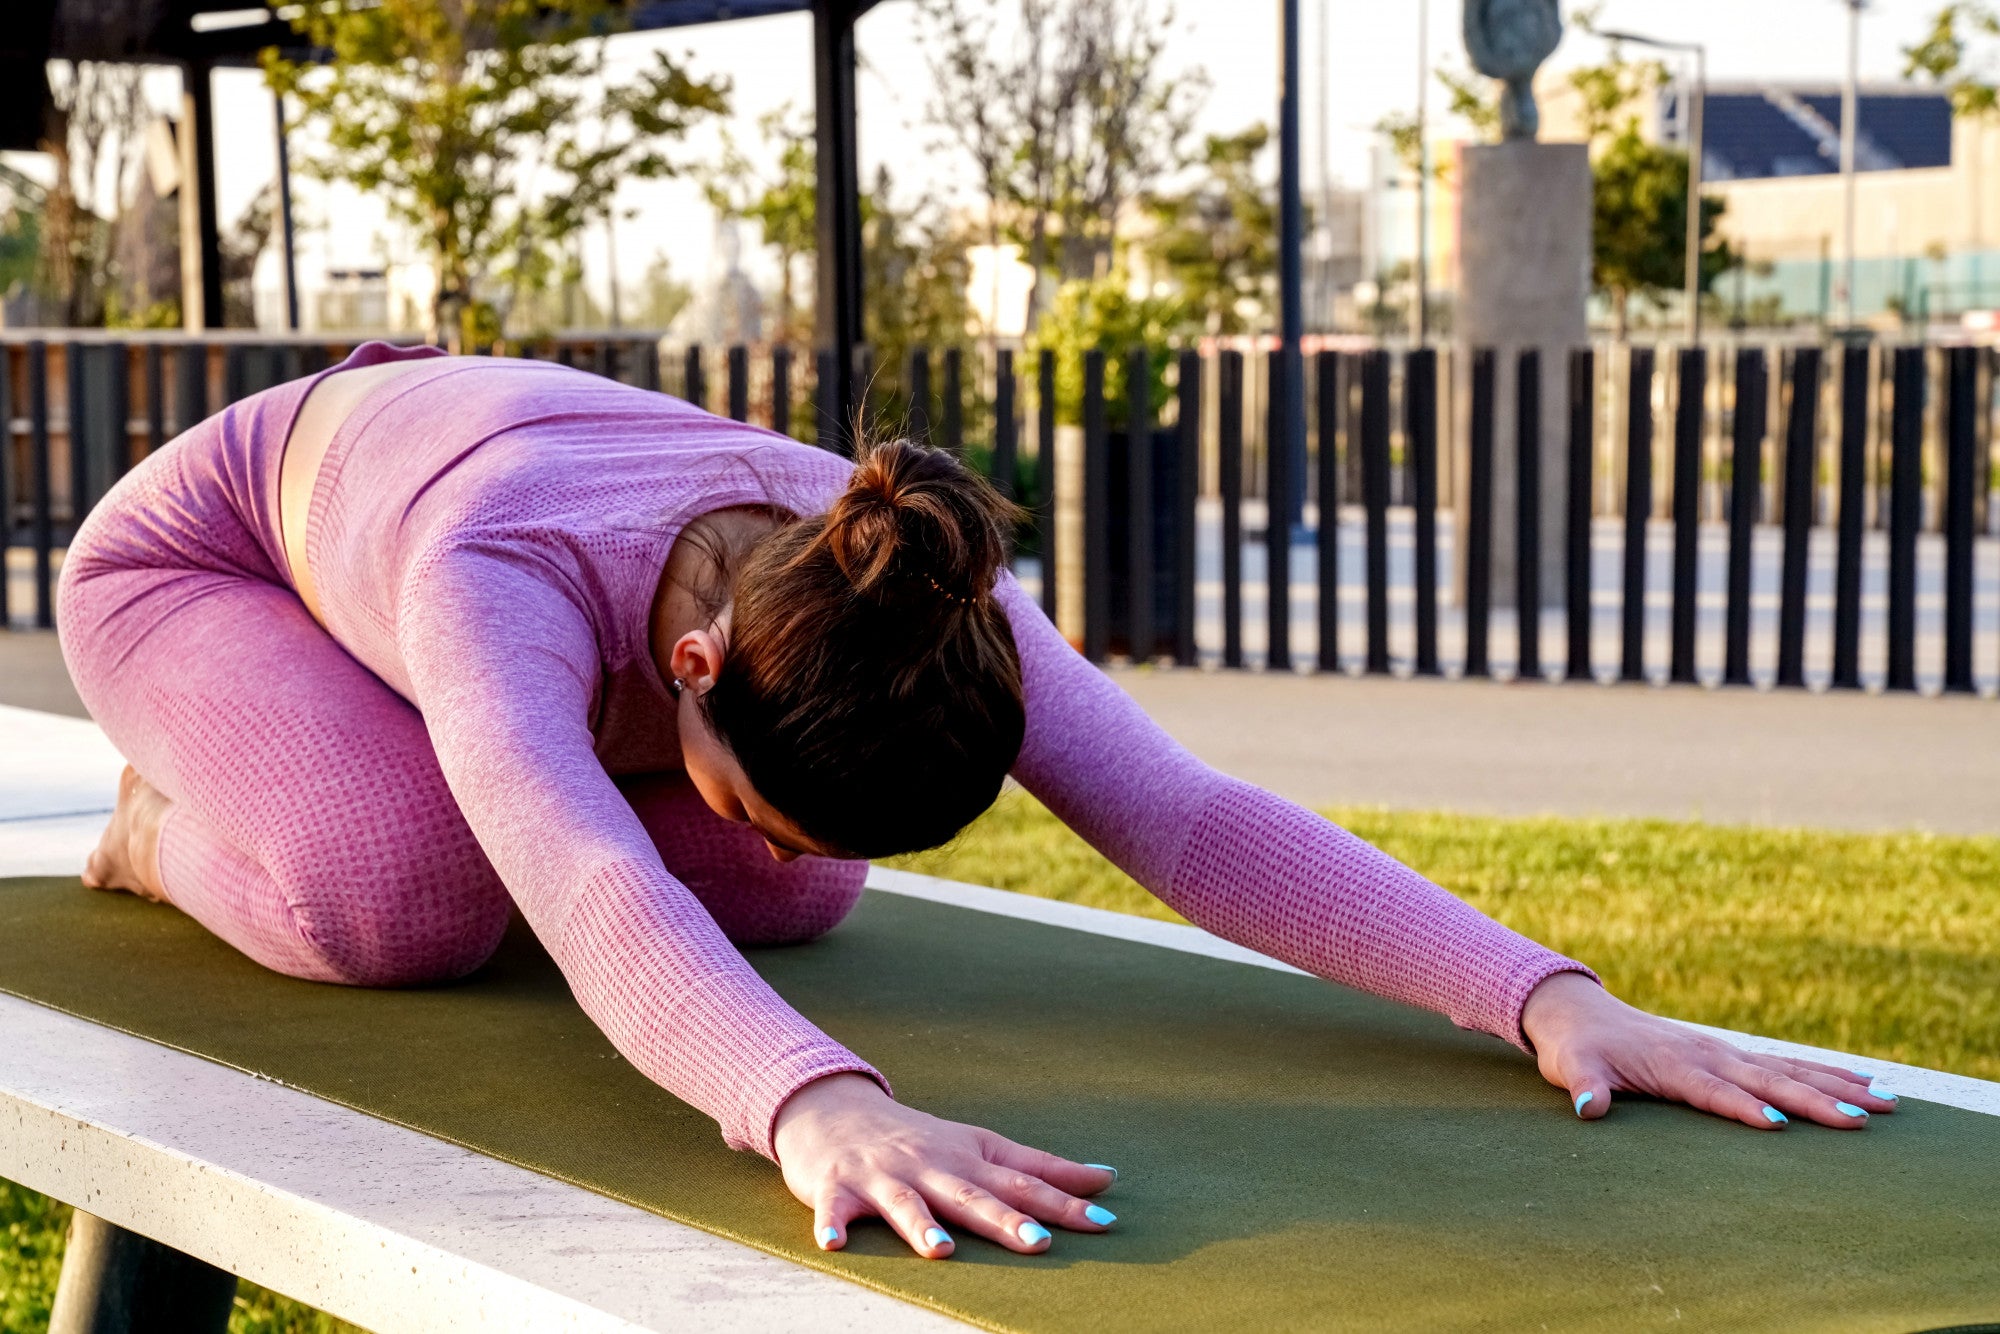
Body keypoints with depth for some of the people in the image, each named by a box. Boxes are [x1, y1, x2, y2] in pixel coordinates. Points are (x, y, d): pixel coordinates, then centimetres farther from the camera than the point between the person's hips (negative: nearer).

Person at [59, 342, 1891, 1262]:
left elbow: (1186, 818, -43)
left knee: (789, 906, -12)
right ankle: (187, 828, 3)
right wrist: (816, 1103, -89)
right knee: (399, 896, -35)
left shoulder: (898, 591, -35)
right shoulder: (508, 586, -50)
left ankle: (409, 763, 18)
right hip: (198, 547, -5)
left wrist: (1552, 998, -56)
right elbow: (590, 887, -69)